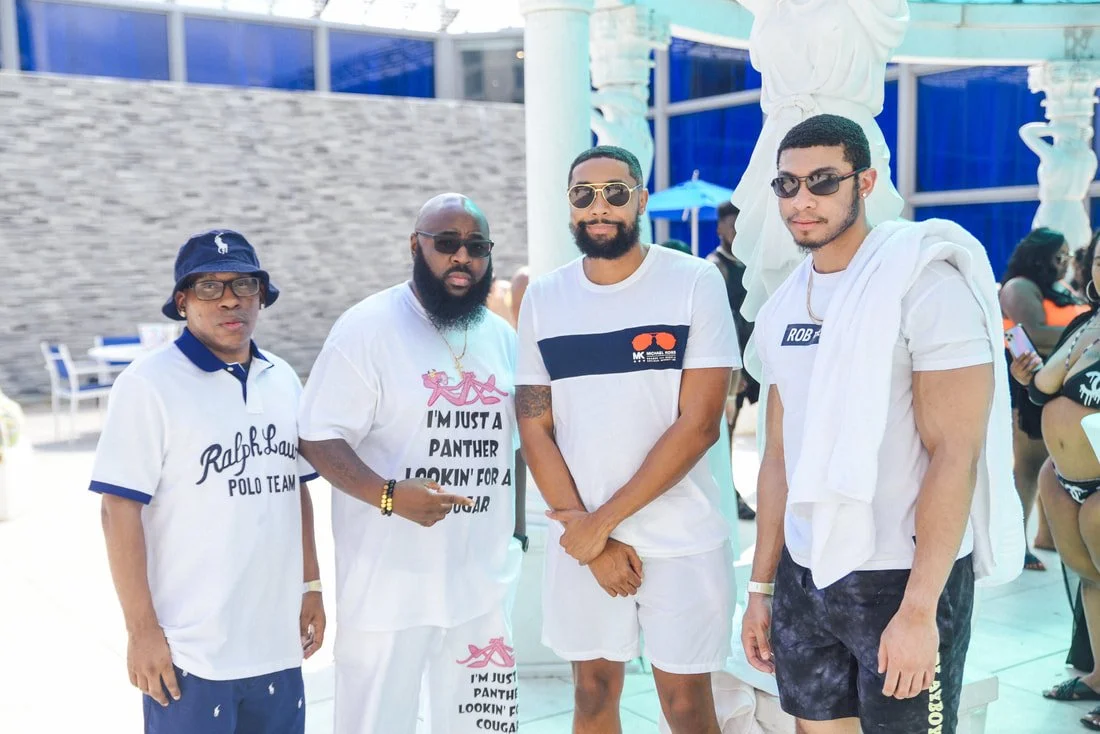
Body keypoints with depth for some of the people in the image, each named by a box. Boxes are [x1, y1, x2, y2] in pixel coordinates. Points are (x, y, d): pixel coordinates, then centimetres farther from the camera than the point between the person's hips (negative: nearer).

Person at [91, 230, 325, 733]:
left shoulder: (283, 379, 8)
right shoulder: (150, 384, -11)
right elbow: (120, 508, -13)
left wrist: (311, 585, 14)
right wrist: (141, 629, -14)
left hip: (278, 641, 6)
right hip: (190, 651, -6)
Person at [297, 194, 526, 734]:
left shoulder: (502, 336, 10)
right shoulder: (368, 328, -9)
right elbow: (317, 437, -13)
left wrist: (517, 531, 13)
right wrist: (389, 494, -27)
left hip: (484, 579, 5)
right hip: (389, 582, -5)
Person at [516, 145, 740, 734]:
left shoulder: (695, 283, -7)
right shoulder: (543, 299, 3)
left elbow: (699, 424, -12)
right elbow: (534, 429, 2)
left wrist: (605, 519, -12)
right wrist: (591, 538, -7)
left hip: (682, 539, -3)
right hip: (580, 537, 3)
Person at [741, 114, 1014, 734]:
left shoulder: (925, 282, -12)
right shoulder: (783, 307, 7)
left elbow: (955, 456, -16)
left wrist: (919, 608, -20)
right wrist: (761, 587, 11)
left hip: (900, 580, -6)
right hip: (804, 574, 6)